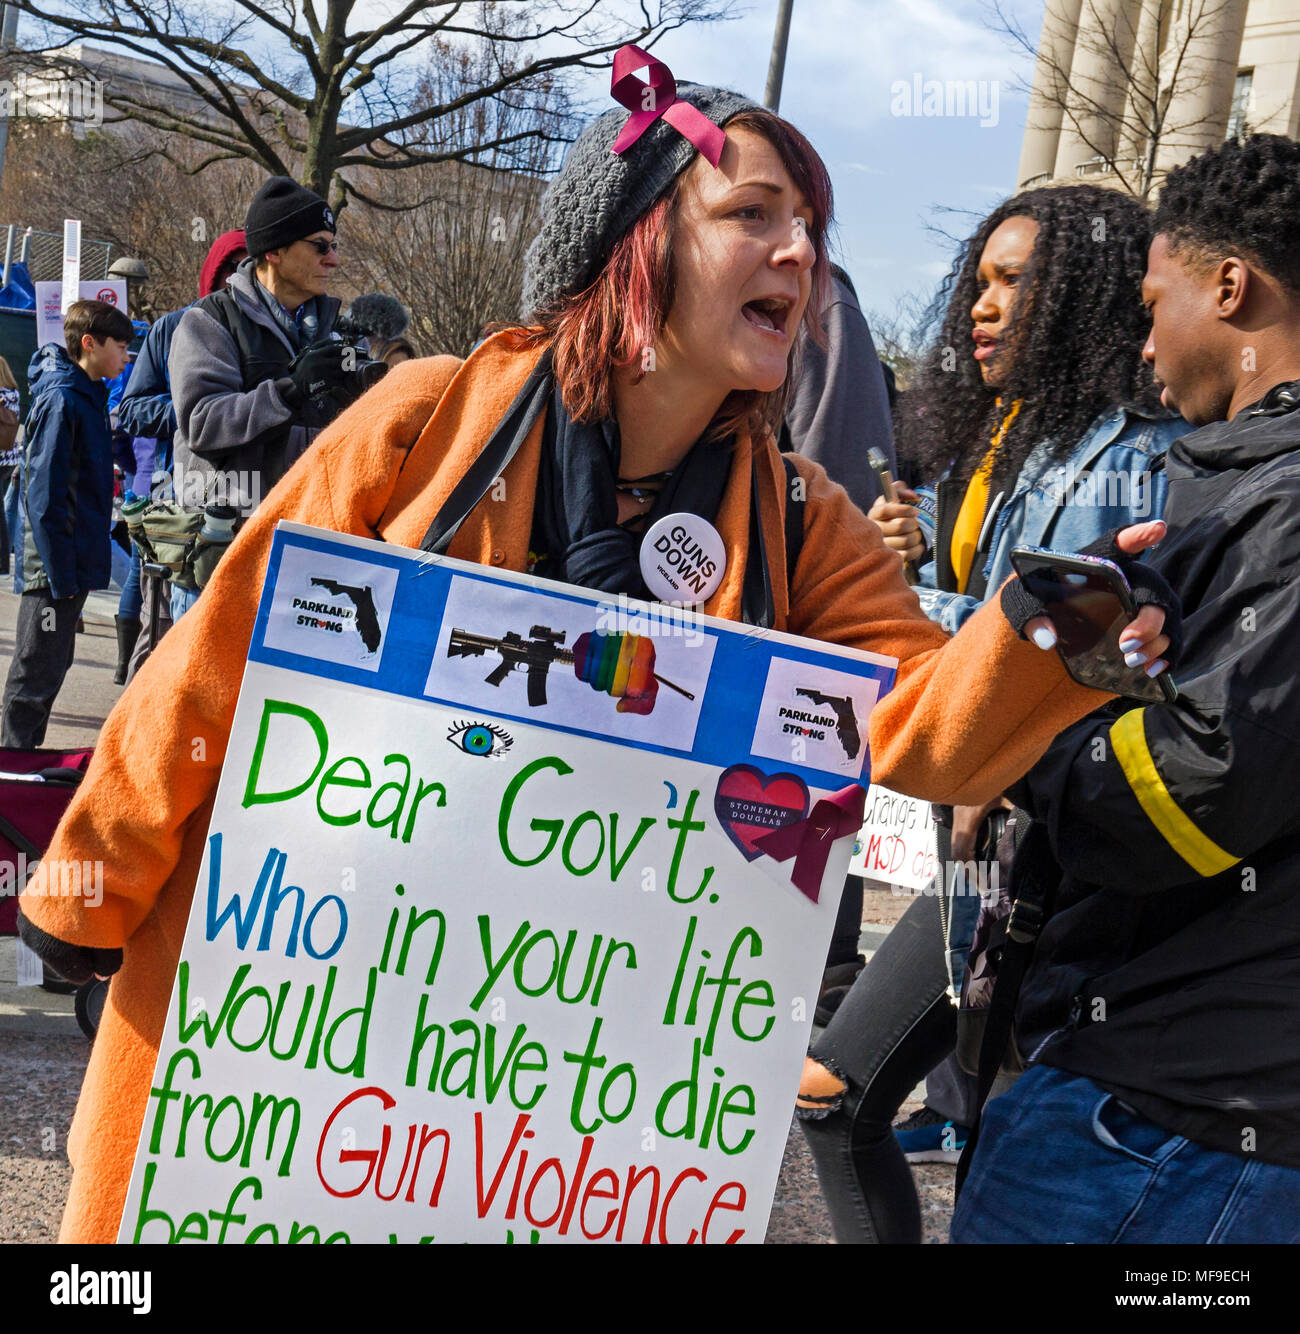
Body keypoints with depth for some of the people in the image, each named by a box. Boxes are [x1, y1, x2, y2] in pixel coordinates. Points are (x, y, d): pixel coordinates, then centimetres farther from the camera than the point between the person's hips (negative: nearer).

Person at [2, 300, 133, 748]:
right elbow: (44, 496, -20)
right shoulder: (61, 400, -17)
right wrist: (61, 573, -21)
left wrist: (72, 569, 16)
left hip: (72, 564, 10)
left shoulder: (89, 395, 12)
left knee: (53, 666, 17)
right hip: (54, 566, -10)